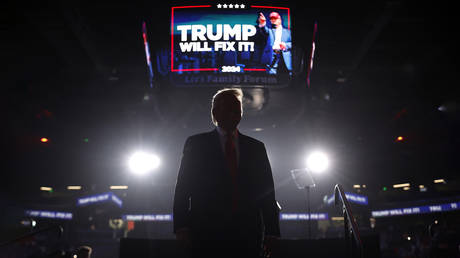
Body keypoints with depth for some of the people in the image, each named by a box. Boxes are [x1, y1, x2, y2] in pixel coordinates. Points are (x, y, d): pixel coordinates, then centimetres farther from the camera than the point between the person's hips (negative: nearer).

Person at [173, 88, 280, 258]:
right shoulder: (196, 144, 8)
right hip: (207, 233, -2)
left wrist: (271, 232, 4)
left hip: (248, 233, 2)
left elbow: (267, 193, 11)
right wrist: (182, 227, -8)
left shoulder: (256, 148, 14)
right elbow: (183, 189, 3)